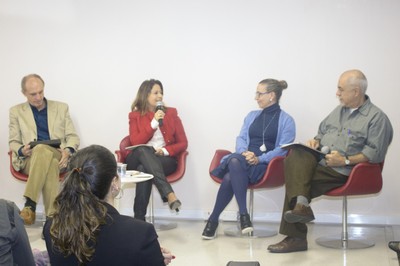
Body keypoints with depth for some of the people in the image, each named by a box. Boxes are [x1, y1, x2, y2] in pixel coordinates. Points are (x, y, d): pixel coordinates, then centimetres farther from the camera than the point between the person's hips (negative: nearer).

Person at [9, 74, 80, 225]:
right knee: (48, 162, -38)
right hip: (29, 160, 0)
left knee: (42, 150, -38)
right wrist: (22, 150, -10)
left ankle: (30, 205, -42)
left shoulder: (61, 108, 18)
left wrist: (68, 150, -10)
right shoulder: (16, 111, 17)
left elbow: (73, 137, 14)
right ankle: (52, 216, -43)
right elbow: (13, 142, 15)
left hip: (58, 158, 1)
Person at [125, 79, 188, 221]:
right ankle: (169, 194, -50)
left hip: (165, 159, 0)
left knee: (144, 169, -36)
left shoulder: (171, 113, 11)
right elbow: (136, 142, -7)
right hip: (139, 159, 1)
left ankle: (139, 219, -38)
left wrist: (165, 150, -13)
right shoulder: (135, 116, 9)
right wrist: (153, 123, -15)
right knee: (143, 150, -37)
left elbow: (183, 143, 7)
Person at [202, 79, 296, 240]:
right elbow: (241, 138, 14)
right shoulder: (252, 115, 24)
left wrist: (259, 159, -19)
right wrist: (244, 152, -10)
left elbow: (283, 149, -5)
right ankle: (243, 214, -33)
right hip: (244, 160, 4)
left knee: (230, 177, -33)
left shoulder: (286, 120, 7)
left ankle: (213, 219, -24)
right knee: (234, 161, -35)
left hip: (265, 165, -4)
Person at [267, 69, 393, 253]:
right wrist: (316, 141, 9)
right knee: (296, 154, -25)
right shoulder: (339, 110, 22)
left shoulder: (377, 118, -2)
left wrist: (346, 160, -19)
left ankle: (295, 237, -17)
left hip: (342, 171, -7)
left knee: (296, 181, -23)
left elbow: (375, 153, -11)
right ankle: (301, 204, -33)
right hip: (318, 161, 7)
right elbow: (322, 131, 31)